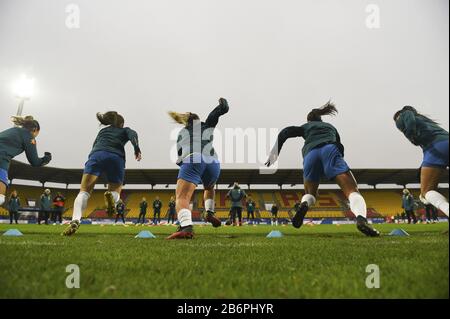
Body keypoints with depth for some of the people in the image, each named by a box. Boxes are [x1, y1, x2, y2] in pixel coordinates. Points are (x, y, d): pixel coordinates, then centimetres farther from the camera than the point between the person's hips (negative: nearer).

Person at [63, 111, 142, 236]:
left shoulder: (103, 130, 38)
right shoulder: (125, 130, 29)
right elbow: (133, 134, 7)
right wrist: (137, 148, -6)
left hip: (96, 155, 1)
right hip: (116, 157, -1)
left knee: (84, 191, -5)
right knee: (115, 191, 13)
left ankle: (75, 220, -30)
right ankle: (111, 195, -26)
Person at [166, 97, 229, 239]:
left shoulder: (181, 133, 33)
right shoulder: (206, 125, 28)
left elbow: (180, 156, 29)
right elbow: (223, 109, 25)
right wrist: (223, 101, 47)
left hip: (191, 161, -2)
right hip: (212, 162, 2)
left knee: (182, 197, -15)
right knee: (209, 188, 34)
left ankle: (186, 227, -43)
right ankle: (209, 213, 13)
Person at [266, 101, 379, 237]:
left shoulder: (306, 127, 34)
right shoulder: (331, 127, 39)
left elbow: (285, 132, 17)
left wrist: (275, 152, 10)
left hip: (310, 154, 1)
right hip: (330, 150, -1)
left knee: (310, 193, 23)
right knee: (353, 191, -10)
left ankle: (304, 205, -13)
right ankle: (361, 219, -43)